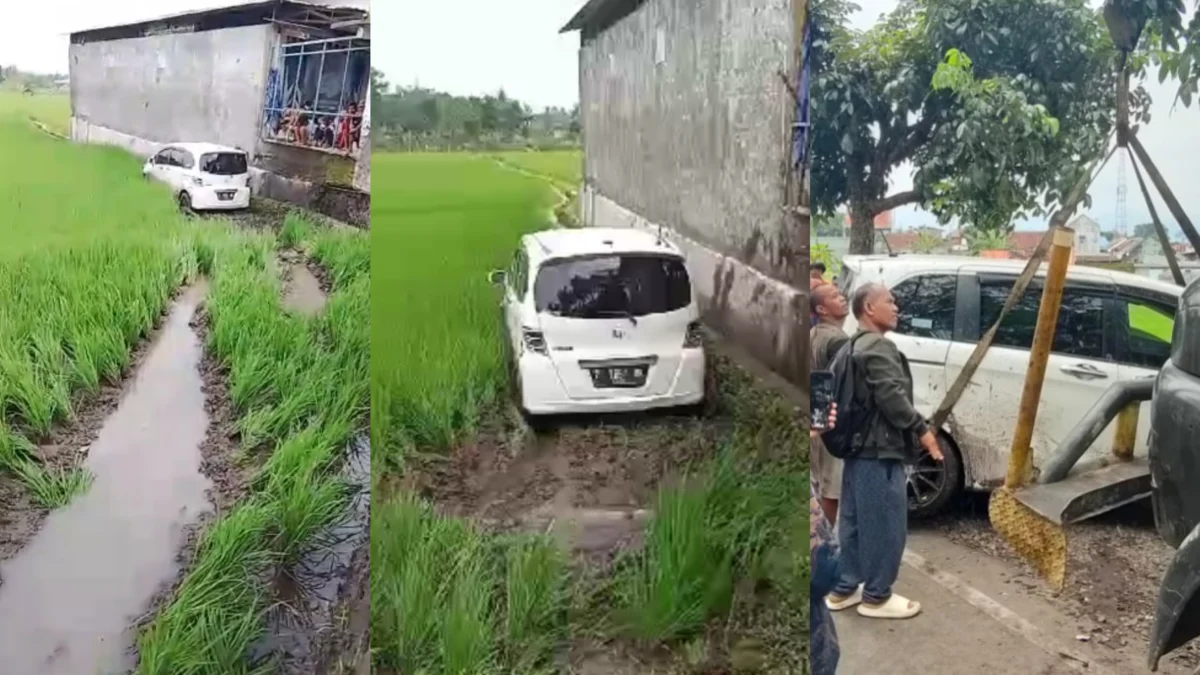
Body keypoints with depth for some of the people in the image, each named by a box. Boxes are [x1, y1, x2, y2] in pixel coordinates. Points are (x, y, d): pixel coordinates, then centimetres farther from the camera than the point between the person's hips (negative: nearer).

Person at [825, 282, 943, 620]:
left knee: (855, 521, 15)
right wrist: (921, 429, -14)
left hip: (858, 445, 11)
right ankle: (876, 596, 6)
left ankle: (845, 588, 22)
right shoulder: (879, 347, -15)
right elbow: (891, 397, -22)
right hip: (879, 449, -11)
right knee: (885, 523, -2)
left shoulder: (854, 347, 18)